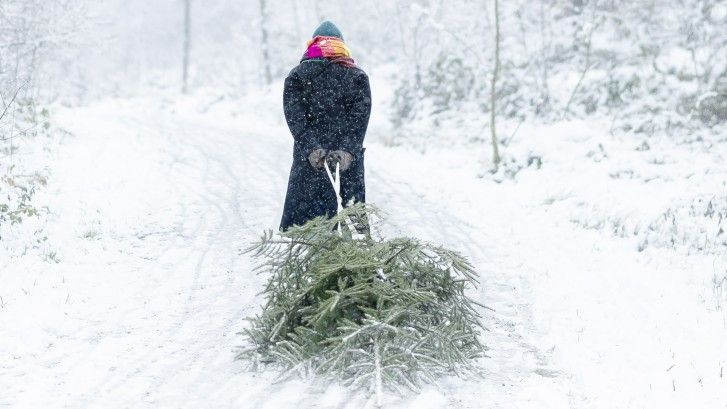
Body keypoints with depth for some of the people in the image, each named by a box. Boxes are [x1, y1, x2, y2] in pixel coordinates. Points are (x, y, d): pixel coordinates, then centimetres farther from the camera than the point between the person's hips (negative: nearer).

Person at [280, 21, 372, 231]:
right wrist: (347, 150, -12)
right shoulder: (358, 77, 5)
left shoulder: (296, 76, 4)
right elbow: (360, 120, -6)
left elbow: (295, 119, -6)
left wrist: (312, 149, -13)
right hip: (349, 157, 1)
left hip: (309, 157, 0)